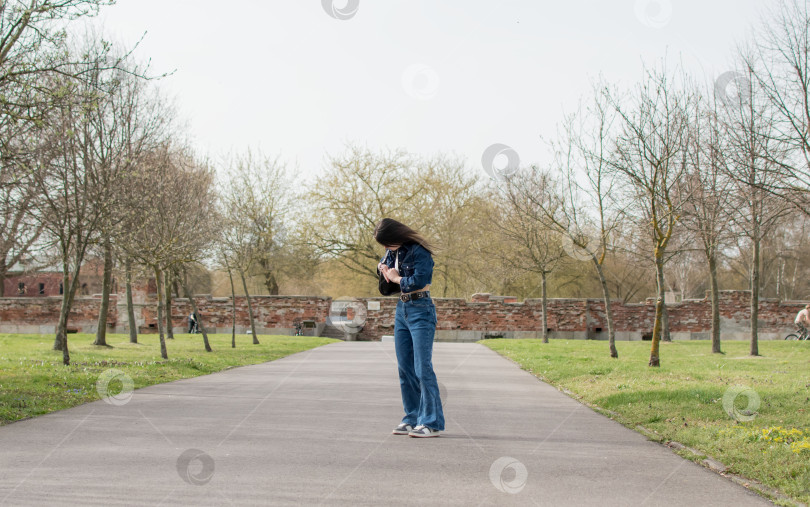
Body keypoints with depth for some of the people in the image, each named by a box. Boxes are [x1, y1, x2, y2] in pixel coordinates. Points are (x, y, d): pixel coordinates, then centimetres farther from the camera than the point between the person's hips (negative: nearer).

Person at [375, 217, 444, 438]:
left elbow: (419, 281, -25)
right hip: (401, 310, 9)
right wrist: (383, 267, 5)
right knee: (405, 368, 9)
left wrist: (396, 278, -9)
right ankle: (413, 418, 17)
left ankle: (432, 422, -7)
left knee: (422, 368, -10)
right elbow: (384, 263, 29)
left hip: (420, 311, -9)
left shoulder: (419, 252, -16)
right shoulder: (394, 250, 10)